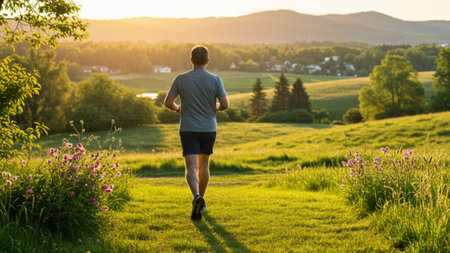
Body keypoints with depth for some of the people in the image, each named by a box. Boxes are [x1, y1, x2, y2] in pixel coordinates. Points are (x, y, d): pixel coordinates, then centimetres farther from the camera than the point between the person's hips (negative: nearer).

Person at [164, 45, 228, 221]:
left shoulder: (181, 79, -4)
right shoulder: (215, 80, -5)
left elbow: (167, 103, -4)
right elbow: (225, 104, -10)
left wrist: (177, 108, 17)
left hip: (188, 129, -1)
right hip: (209, 129, 2)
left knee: (192, 167, -8)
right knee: (204, 165, 18)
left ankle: (196, 197, -34)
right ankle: (201, 201, 29)